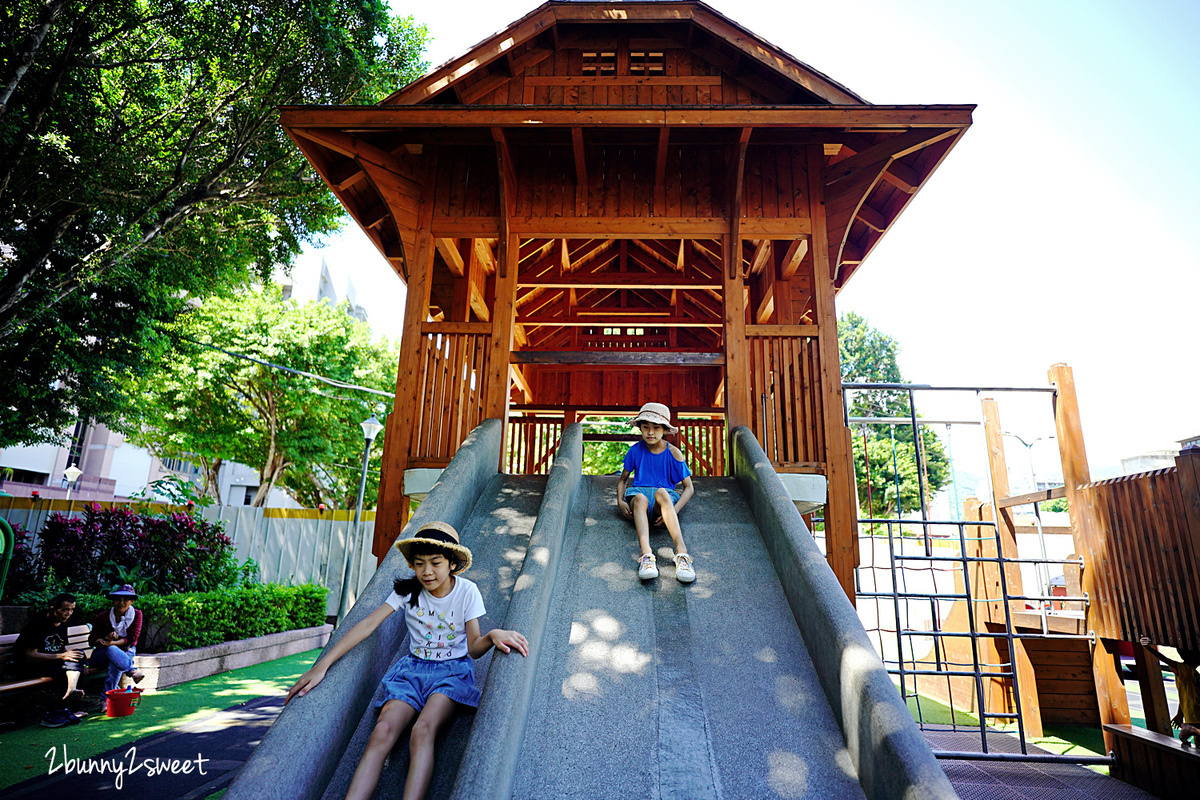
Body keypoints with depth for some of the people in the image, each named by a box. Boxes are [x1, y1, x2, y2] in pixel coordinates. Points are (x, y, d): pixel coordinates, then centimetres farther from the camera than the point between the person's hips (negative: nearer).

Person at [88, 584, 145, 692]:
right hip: (101, 654, 0)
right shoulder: (102, 617, -3)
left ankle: (108, 694, -39)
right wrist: (105, 639, -27)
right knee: (111, 649, -38)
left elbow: (132, 638, -10)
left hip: (126, 651, 0)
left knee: (115, 663, -38)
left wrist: (113, 643, -26)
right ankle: (132, 671, -40)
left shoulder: (136, 614, -2)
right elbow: (92, 640, -4)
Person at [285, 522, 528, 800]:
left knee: (423, 729, -32)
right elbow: (368, 624, -9)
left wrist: (492, 636, -33)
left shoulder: (467, 592, -8)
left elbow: (473, 648, -8)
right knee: (382, 731, -26)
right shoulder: (408, 590, -3)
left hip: (453, 671, -2)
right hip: (414, 668, 2)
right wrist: (322, 666, -17)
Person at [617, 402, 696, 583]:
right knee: (640, 498, -37)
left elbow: (689, 488, 3)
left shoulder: (673, 453, 1)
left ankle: (682, 553, -52)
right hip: (638, 492, 1)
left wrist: (674, 510, -15)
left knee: (662, 493, -39)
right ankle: (646, 555, -57)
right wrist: (620, 501, -5)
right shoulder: (635, 450, 7)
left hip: (666, 496, -1)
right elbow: (623, 480, 17)